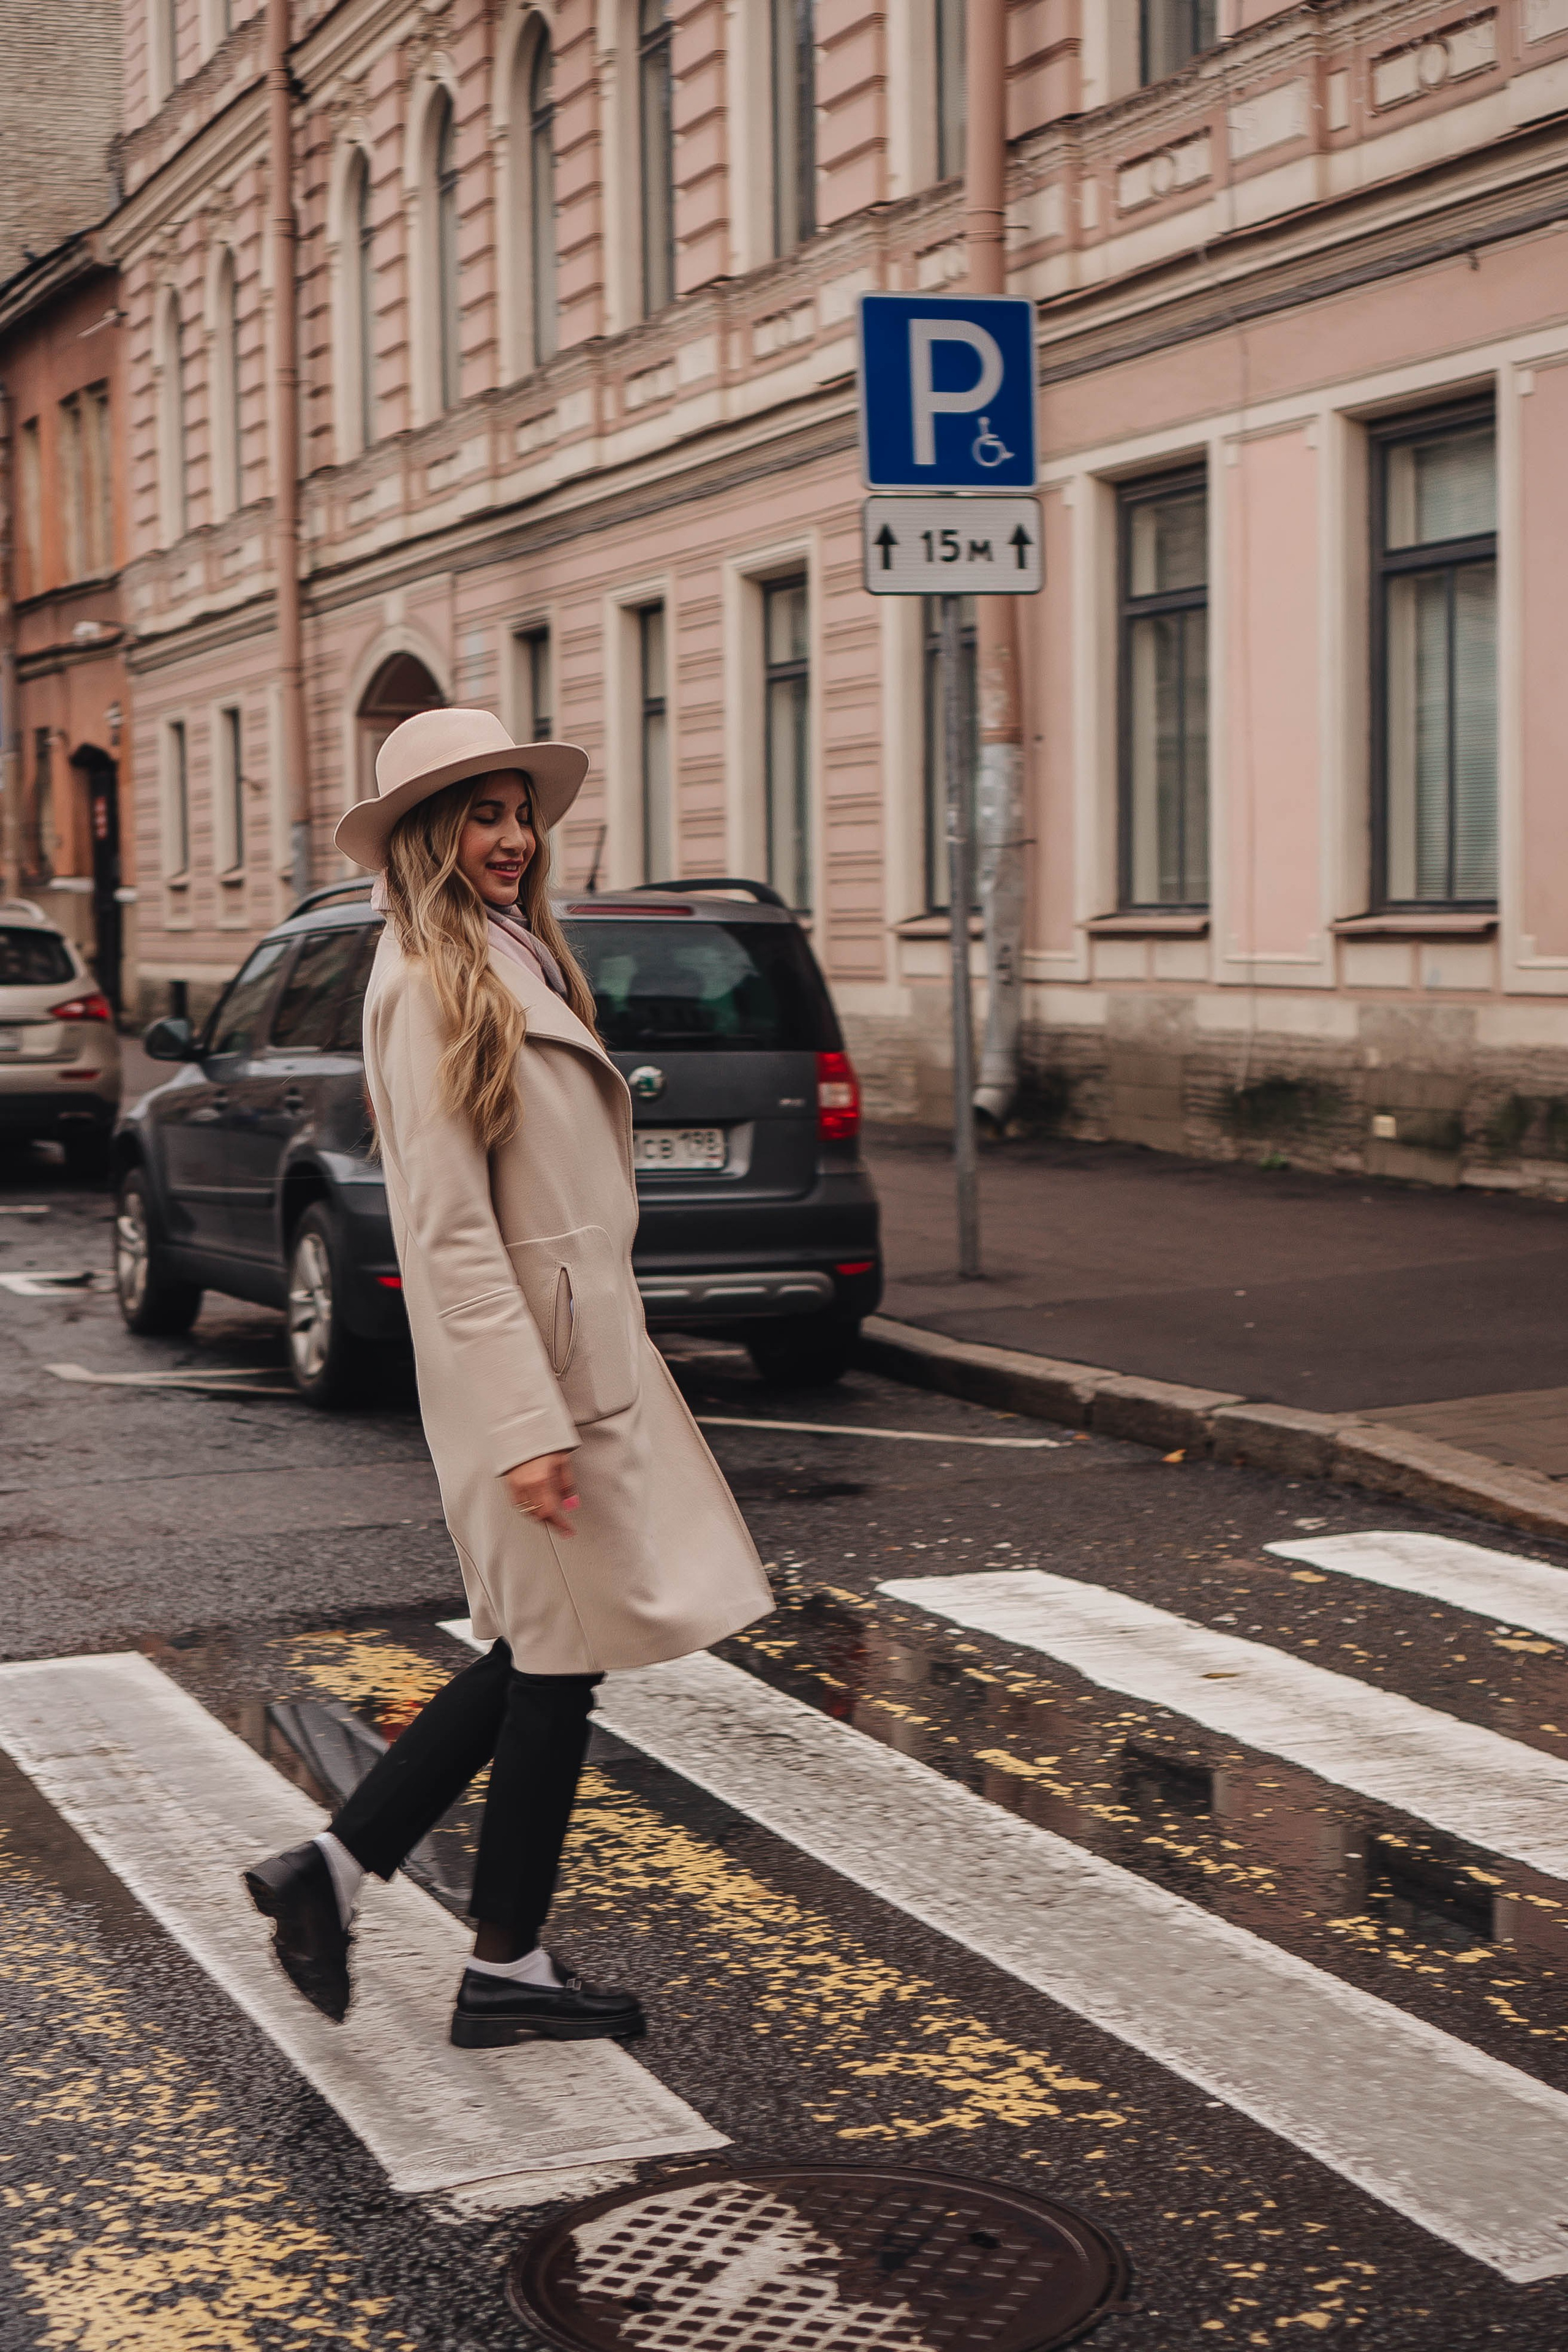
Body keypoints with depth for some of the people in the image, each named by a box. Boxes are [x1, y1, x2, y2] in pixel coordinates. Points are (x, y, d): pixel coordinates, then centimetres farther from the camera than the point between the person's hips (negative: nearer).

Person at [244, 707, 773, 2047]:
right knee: (557, 1661, 1)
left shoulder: (516, 961, 15)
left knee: (545, 1656, 15)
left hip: (585, 1351, 10)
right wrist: (527, 1425, -23)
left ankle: (333, 1868, 20)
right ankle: (505, 1973, 15)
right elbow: (451, 1229, -20)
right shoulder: (432, 986, -15)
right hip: (525, 1368, -10)